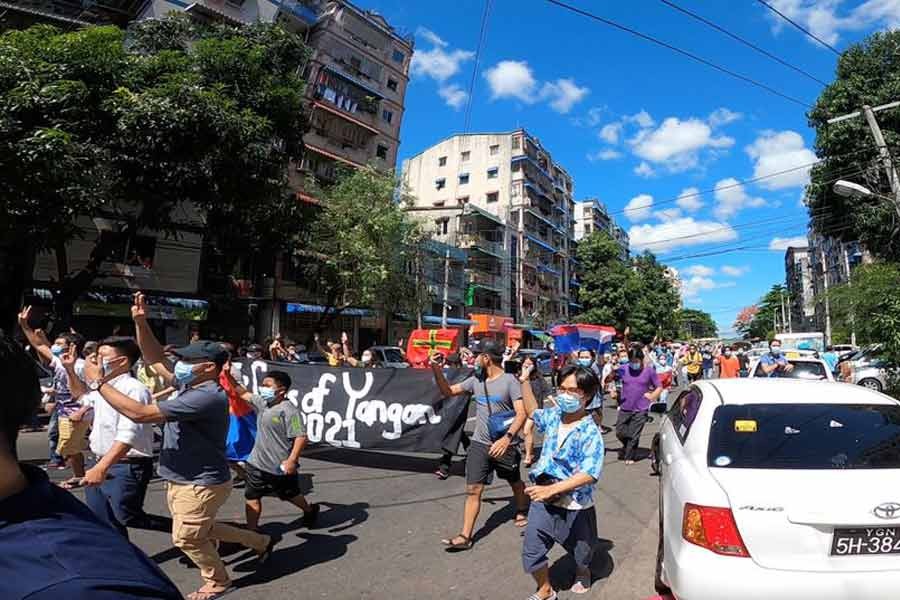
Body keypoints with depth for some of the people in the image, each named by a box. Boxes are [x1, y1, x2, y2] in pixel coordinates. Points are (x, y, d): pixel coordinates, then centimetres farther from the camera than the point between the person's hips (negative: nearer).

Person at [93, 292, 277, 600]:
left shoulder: (206, 397, -32)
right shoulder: (189, 384, 0)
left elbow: (140, 413, -32)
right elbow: (155, 359, 7)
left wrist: (99, 382, -22)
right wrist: (140, 322, -5)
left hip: (201, 484, -10)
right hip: (182, 481, 10)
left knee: (187, 537, 13)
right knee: (200, 531, 25)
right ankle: (262, 542, 37)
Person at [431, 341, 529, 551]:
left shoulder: (509, 381, -15)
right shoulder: (476, 380, 1)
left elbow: (521, 414, -20)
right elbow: (448, 392, 7)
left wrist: (507, 438, -34)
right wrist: (437, 370, -8)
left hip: (504, 444, -3)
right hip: (479, 444, 4)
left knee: (515, 483, 21)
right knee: (473, 490, 2)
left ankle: (522, 511, 49)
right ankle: (465, 536, 9)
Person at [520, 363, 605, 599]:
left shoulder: (590, 432, -22)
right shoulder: (553, 416, -5)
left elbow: (589, 474, -30)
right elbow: (533, 412, 18)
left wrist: (551, 489, -35)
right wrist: (525, 382, 8)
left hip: (574, 507, -4)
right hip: (543, 501, 4)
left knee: (580, 550, 24)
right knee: (531, 551, 5)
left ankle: (582, 574, 58)